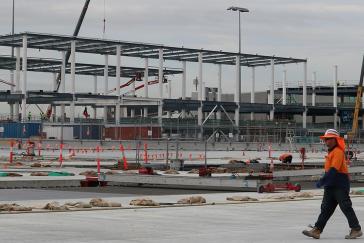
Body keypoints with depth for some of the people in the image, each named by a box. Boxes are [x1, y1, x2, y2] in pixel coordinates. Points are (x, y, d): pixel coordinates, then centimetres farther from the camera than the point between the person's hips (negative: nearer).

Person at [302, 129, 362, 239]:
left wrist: (322, 181, -26)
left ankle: (356, 230, 6)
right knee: (326, 208, 6)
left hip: (340, 185, -9)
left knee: (346, 207, -3)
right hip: (331, 186, 9)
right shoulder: (331, 152, 15)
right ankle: (317, 230, 4)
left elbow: (334, 169, -25)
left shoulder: (338, 152, -16)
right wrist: (324, 181, 21)